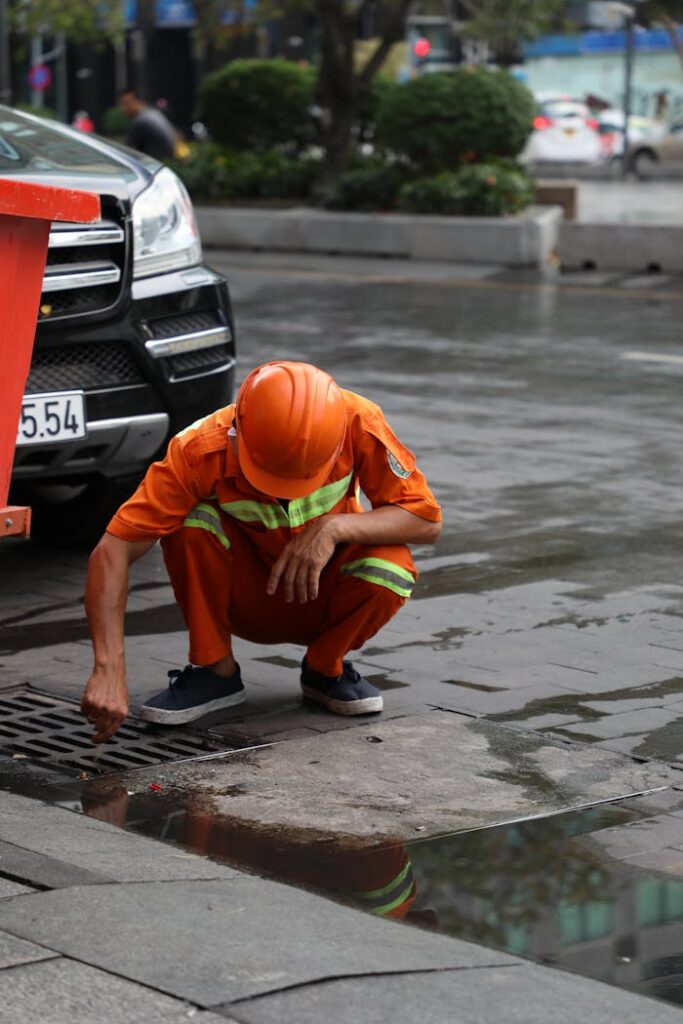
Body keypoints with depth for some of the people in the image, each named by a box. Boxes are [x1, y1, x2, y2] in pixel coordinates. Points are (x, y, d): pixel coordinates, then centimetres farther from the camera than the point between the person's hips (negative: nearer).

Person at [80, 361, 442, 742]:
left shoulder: (359, 425, -27)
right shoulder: (202, 450, -30)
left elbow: (427, 521, -19)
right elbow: (112, 552, -33)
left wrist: (335, 527, -35)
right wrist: (110, 670, -43)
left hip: (321, 600, 1)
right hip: (244, 602, -1)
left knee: (391, 573, -32)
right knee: (192, 522, -30)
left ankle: (326, 668, -1)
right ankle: (216, 671, -9)